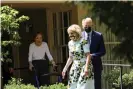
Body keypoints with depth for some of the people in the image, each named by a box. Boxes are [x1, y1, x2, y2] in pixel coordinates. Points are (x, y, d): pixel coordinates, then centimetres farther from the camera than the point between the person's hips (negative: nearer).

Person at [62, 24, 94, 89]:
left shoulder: (83, 41, -12)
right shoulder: (70, 43, 9)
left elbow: (88, 55, -16)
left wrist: (86, 68, -26)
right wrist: (65, 68, 12)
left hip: (84, 66, -7)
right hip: (75, 67, 7)